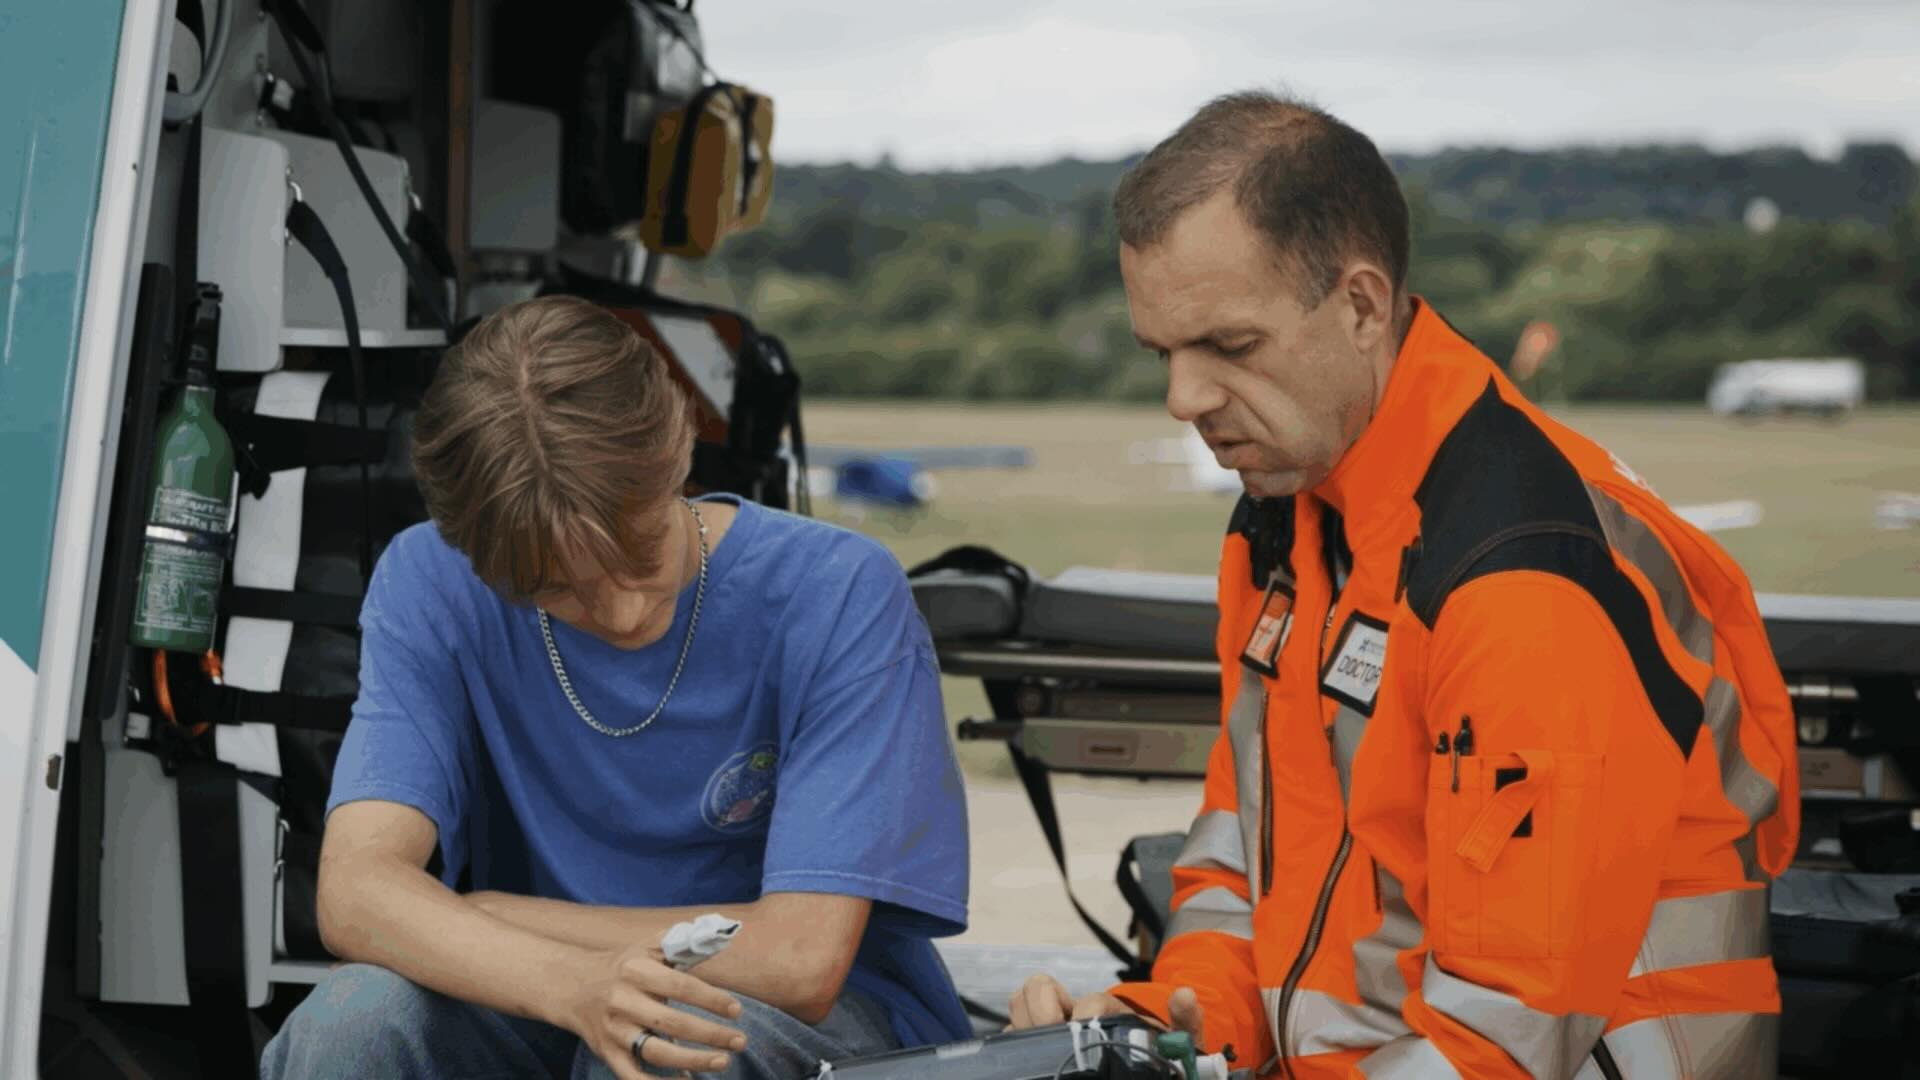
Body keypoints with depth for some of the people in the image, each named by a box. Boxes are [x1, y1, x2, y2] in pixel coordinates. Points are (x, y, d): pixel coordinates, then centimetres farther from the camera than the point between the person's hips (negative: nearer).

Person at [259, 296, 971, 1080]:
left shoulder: (838, 594, -18)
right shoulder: (429, 584, -9)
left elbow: (804, 958, -23)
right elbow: (354, 893, -20)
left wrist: (476, 920, -15)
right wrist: (573, 984, -40)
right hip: (541, 1013, 2)